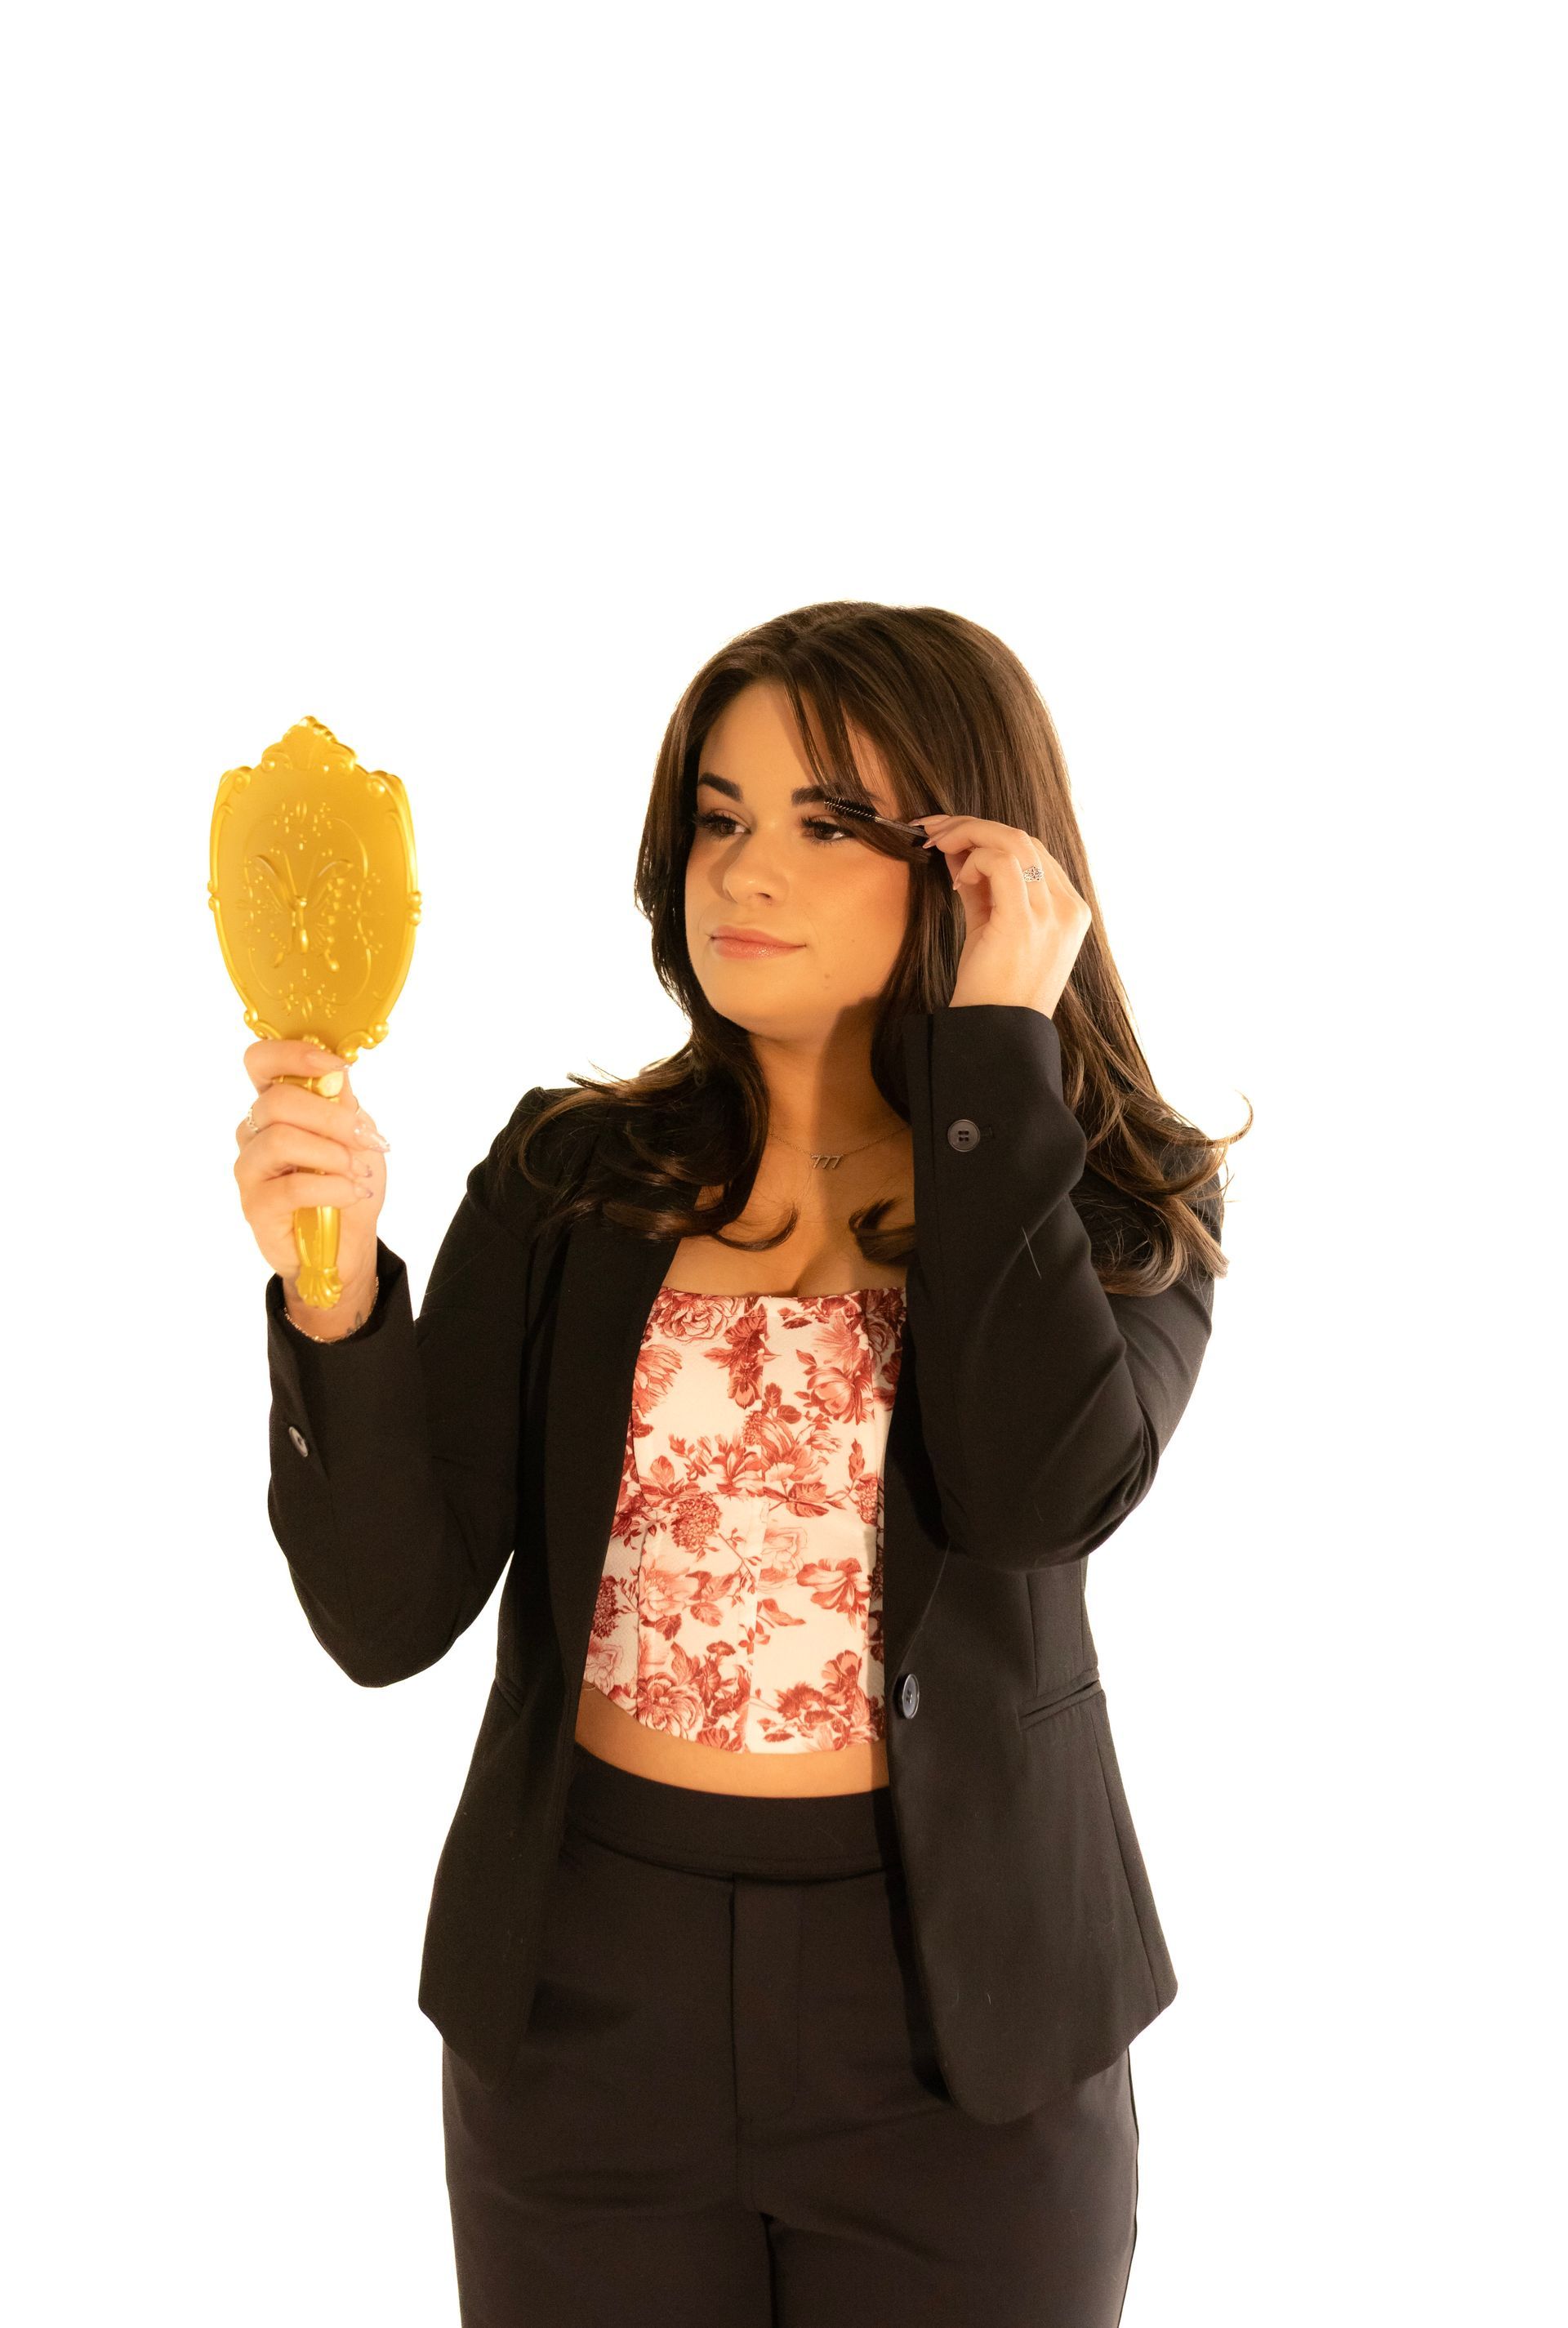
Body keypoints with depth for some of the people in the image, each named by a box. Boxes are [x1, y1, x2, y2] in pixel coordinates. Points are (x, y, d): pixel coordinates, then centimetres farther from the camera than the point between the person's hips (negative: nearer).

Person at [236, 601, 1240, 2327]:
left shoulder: (1117, 1203, -3)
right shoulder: (569, 1178, -1)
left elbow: (1040, 1487, -24)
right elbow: (388, 1614, -7)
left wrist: (995, 1048, -17)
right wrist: (335, 1292, -24)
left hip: (947, 1999, -1)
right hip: (588, 1986, 2)